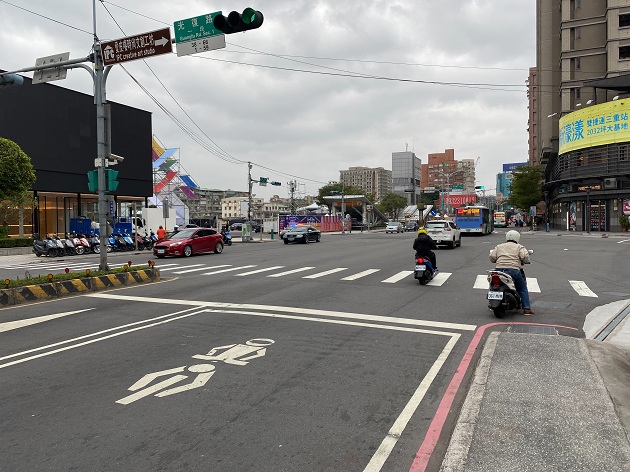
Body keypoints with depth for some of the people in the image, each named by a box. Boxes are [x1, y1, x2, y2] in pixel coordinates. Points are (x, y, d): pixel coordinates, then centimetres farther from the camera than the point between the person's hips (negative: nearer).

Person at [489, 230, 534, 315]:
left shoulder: (499, 246, 19)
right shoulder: (519, 247, 11)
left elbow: (492, 257, 8)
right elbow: (525, 257, -6)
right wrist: (523, 262, 14)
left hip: (499, 269, 3)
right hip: (513, 270, -3)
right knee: (523, 289, 11)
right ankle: (526, 308, 5)